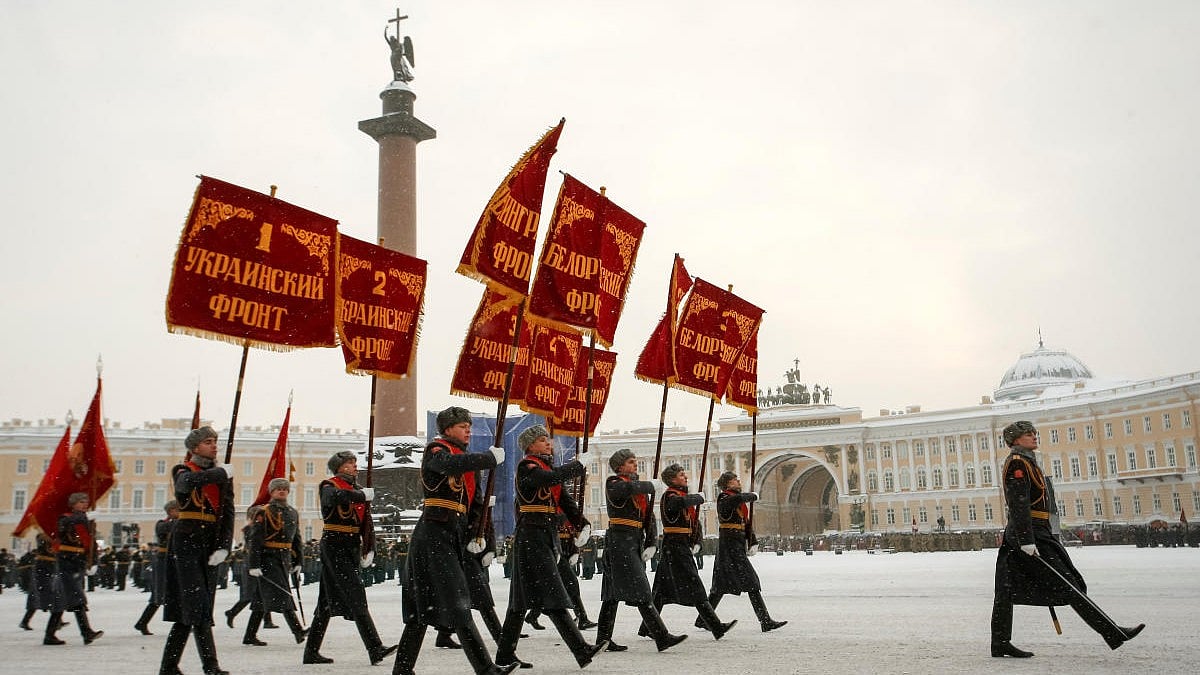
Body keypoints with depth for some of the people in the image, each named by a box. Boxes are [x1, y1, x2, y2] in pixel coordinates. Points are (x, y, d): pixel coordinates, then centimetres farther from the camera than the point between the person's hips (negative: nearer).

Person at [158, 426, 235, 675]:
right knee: (197, 603, -12)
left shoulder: (223, 477, 14)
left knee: (188, 609, 7)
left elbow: (228, 514, 6)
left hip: (210, 545, 5)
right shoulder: (183, 470, 1)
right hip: (186, 542, -5)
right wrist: (221, 472, -16)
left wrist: (223, 547, -6)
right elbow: (188, 481, -26)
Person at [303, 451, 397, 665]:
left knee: (329, 600, 12)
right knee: (356, 596, -15)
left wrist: (369, 550, 4)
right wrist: (363, 495, -23)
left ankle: (311, 651, 20)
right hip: (334, 545, -8)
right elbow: (335, 496, -31)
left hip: (352, 548, 8)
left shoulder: (359, 490, 16)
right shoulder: (329, 486, -4)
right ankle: (375, 649, -19)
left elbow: (367, 523, 14)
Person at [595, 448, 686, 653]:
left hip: (635, 542, 8)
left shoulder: (641, 487, 19)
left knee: (613, 593, 11)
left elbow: (649, 517, 15)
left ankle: (603, 639, 16)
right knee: (641, 592, -11)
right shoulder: (613, 484, -4)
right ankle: (662, 637, -13)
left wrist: (651, 544, 4)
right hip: (620, 541, -8)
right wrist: (653, 486, -20)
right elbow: (628, 488, -30)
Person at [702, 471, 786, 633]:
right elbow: (738, 498, -34)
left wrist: (753, 543, 6)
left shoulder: (740, 501, 18)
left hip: (738, 545, 9)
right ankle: (765, 621, -8)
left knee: (721, 586, 12)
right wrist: (753, 496, -15)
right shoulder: (724, 498, -10)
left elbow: (746, 522, 18)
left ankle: (703, 619, 19)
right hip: (730, 545, -9)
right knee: (751, 583, -10)